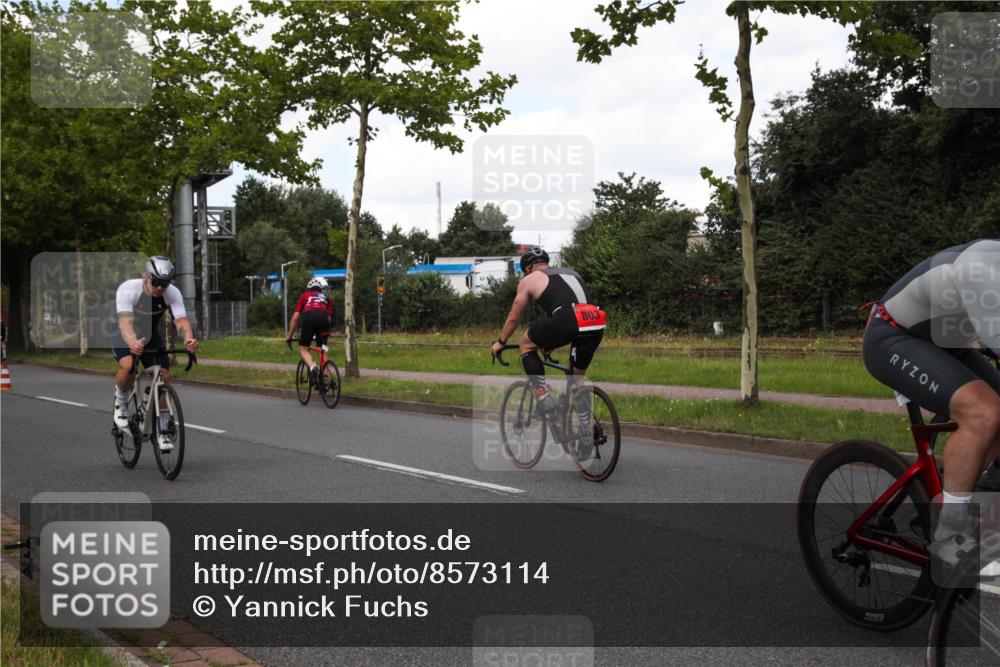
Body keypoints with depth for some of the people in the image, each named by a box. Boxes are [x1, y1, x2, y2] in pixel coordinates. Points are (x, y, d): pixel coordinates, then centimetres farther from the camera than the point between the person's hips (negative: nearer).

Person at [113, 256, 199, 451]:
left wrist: (189, 339, -59)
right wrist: (132, 343, -65)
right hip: (126, 337, -3)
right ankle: (120, 403, -1)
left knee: (163, 377, -11)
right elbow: (125, 322, -45)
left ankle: (164, 430, 6)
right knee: (127, 365, -32)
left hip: (153, 336, 3)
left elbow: (181, 320, -37)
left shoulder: (173, 293, -25)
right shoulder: (127, 289, -32)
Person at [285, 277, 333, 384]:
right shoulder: (327, 298, 34)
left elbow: (295, 317, 25)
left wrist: (289, 336, 31)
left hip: (308, 317, -2)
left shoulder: (304, 296, 31)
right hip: (323, 318, 2)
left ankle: (312, 366, -22)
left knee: (303, 349, 7)